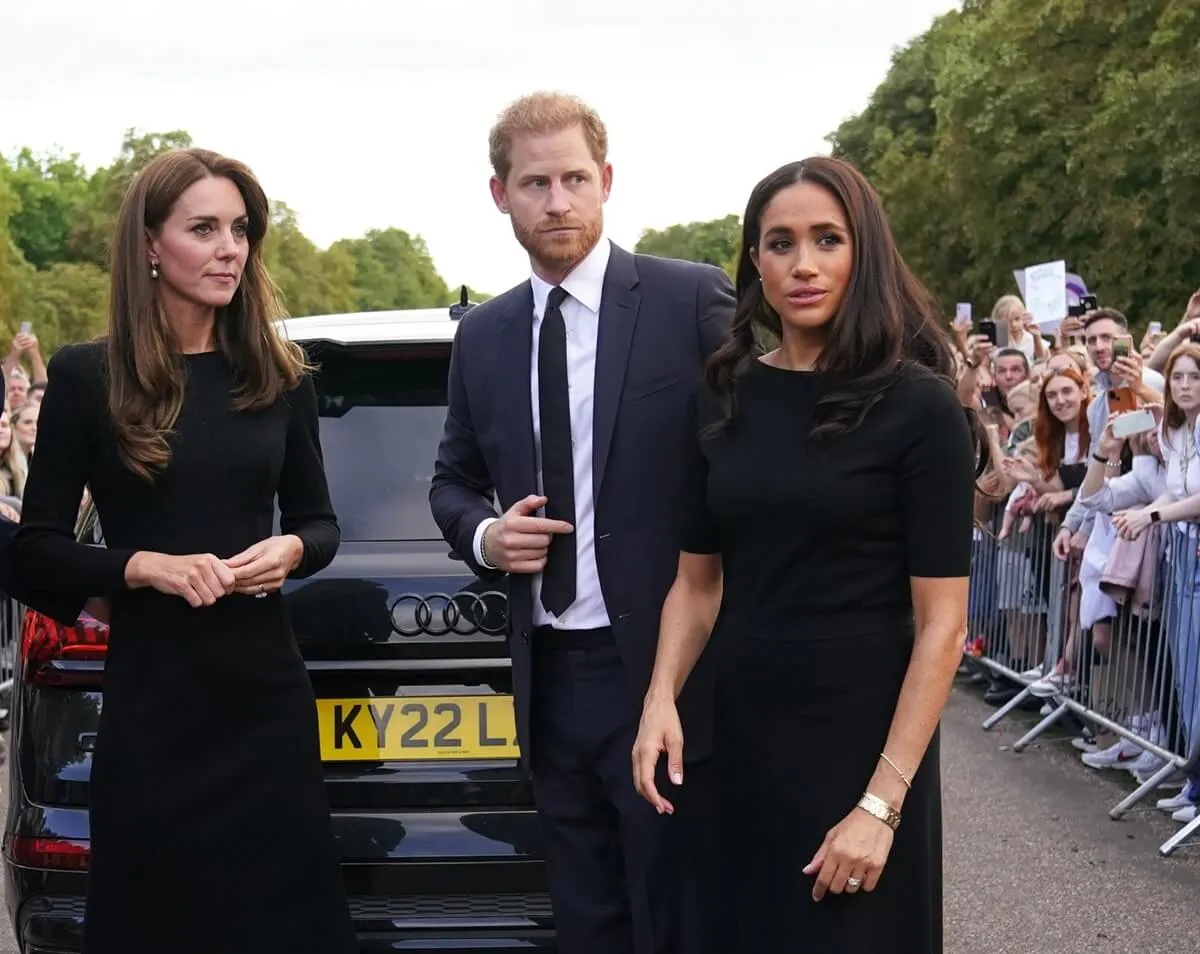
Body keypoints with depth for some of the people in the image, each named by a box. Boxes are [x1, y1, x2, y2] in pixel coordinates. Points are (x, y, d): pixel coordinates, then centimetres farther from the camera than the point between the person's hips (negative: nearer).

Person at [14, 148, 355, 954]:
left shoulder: (279, 377, 4)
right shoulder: (88, 376, -4)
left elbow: (320, 522, 13)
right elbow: (37, 550, -2)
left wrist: (292, 550, -9)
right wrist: (142, 566, -18)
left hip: (266, 694, 2)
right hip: (149, 703, -2)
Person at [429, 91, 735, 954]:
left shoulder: (695, 301, -6)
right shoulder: (482, 336, 9)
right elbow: (455, 480, 20)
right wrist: (483, 534, -3)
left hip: (665, 667, -5)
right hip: (548, 679, 5)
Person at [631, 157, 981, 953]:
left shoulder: (918, 406, -11)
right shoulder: (723, 399, 3)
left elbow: (942, 621, -13)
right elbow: (697, 582, 8)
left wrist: (882, 802, -18)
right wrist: (661, 697, -10)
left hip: (860, 739, -4)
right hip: (740, 733, 5)